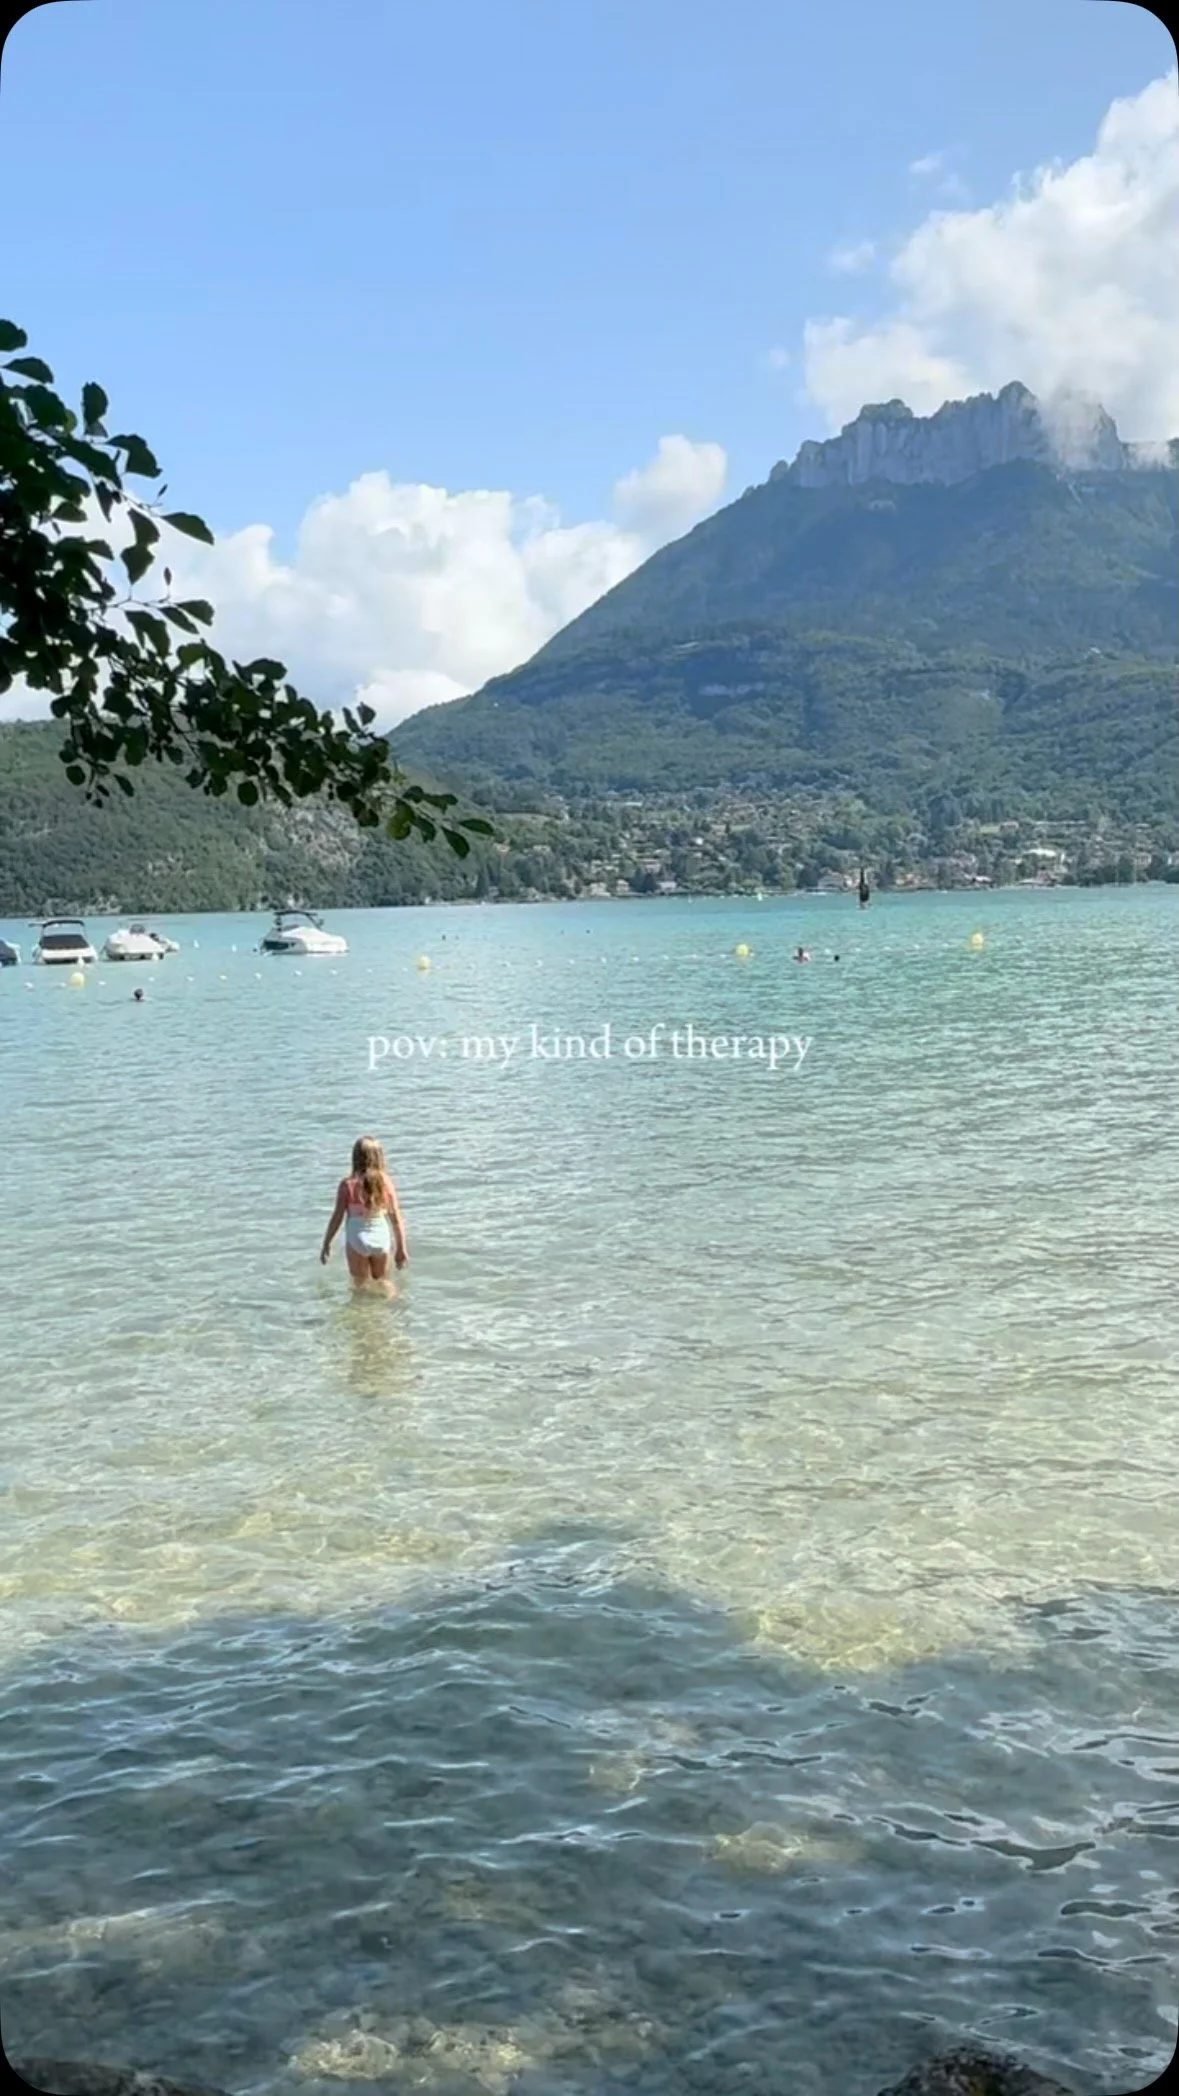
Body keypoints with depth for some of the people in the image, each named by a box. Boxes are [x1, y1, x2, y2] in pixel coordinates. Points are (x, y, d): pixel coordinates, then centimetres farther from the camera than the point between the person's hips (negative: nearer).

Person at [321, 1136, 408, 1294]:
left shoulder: (348, 1185, -11)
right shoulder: (386, 1182, -5)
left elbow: (337, 1217, -8)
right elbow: (396, 1217, -2)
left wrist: (326, 1245, 4)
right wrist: (401, 1248, 8)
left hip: (357, 1240, -2)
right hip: (381, 1239, 2)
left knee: (362, 1285, 12)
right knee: (383, 1281, 23)